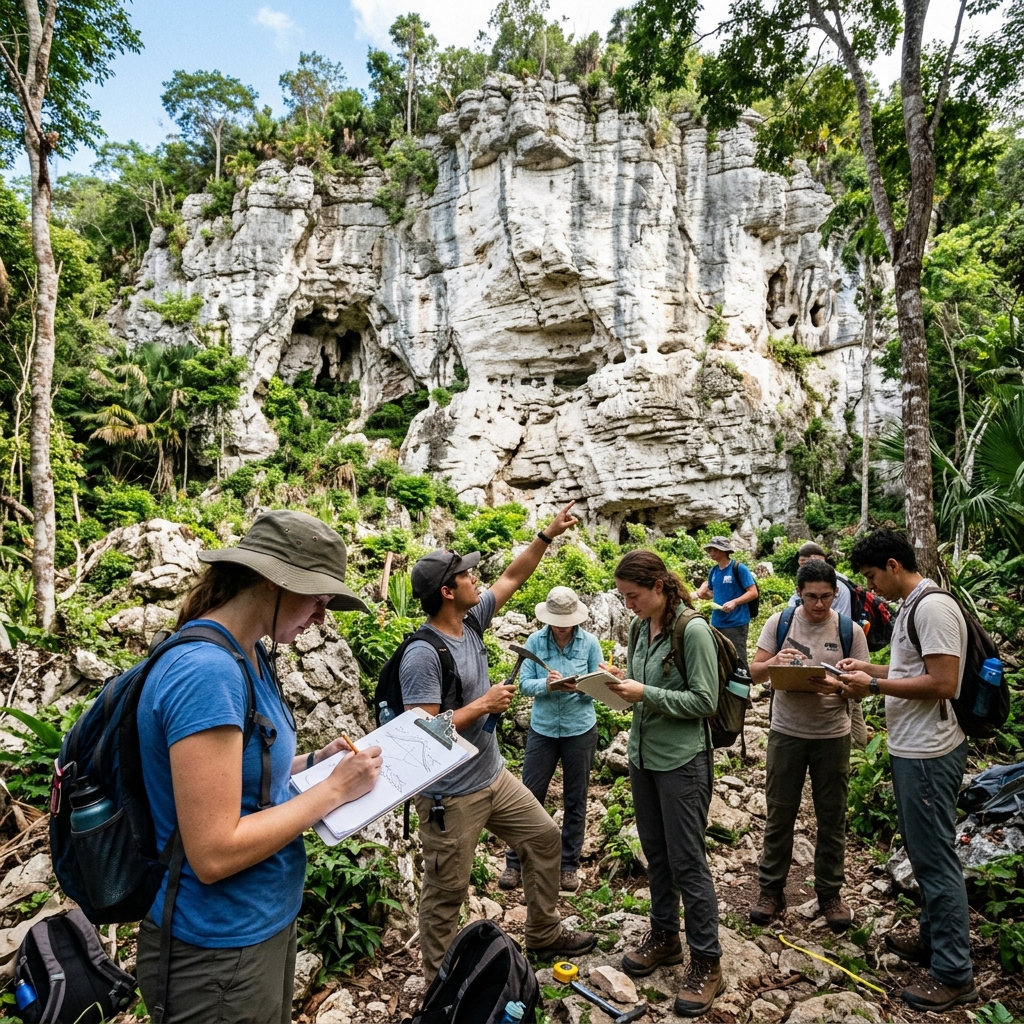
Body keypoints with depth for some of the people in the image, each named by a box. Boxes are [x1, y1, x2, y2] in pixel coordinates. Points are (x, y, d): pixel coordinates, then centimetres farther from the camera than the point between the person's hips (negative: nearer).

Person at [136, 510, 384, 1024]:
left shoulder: (249, 657, 0)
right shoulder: (205, 671, -28)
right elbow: (214, 853, -28)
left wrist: (315, 762, -2)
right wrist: (333, 790, -20)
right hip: (222, 948, -8)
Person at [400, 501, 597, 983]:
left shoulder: (472, 622, -2)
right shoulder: (423, 654, -26)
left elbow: (512, 578, 9)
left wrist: (549, 535, 6)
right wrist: (483, 705, -22)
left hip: (495, 777, 9)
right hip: (451, 796, -9)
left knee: (545, 838, 21)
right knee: (446, 893, 8)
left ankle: (544, 934, 41)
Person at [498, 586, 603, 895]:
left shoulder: (589, 643, -7)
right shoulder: (535, 641, -6)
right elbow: (524, 684, -8)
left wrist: (579, 687, -27)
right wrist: (546, 685, -27)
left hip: (580, 730, 0)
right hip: (542, 729, 0)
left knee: (575, 801, 13)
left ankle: (569, 865, 29)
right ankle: (515, 863, 21)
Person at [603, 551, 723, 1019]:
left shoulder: (693, 630, -17)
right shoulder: (640, 629, 5)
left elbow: (704, 701, -17)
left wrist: (645, 693, -22)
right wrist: (622, 682, -6)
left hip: (681, 760, -7)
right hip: (643, 753, 7)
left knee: (687, 861, 3)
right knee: (655, 854, 18)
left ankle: (707, 963, 20)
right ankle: (664, 936, 37)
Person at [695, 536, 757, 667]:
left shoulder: (738, 568, -9)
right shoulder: (713, 570, 9)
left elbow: (753, 592, -11)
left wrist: (734, 602, -24)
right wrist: (703, 593, -2)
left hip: (736, 623, -7)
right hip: (716, 623, 7)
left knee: (737, 661, -2)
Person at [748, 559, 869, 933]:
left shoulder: (850, 630, -5)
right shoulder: (779, 622, -5)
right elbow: (754, 673, -2)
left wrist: (838, 686, -24)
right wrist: (775, 661, -24)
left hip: (832, 736, 0)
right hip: (785, 733, 0)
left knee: (832, 818, 13)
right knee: (779, 815, 11)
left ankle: (830, 893, 31)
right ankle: (771, 889, 26)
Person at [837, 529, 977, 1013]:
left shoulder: (934, 607, -19)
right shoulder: (911, 607, 12)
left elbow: (943, 683, -24)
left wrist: (875, 685, -19)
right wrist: (870, 668, 10)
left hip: (928, 755, -10)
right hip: (912, 750, 10)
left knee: (935, 857, 0)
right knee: (924, 852, 20)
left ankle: (954, 975, 13)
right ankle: (933, 938, 36)